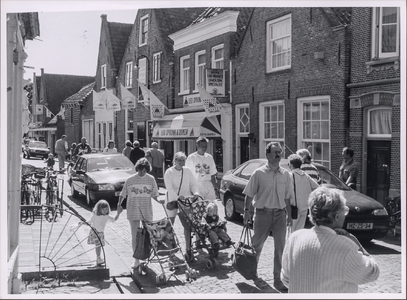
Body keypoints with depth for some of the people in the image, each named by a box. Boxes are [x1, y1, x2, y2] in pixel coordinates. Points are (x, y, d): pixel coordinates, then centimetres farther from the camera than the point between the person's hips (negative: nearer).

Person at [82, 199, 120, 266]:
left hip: (101, 232, 5)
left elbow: (114, 219, 5)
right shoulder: (95, 215, -15)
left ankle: (98, 258, 23)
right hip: (94, 231, -5)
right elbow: (89, 221, -7)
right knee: (98, 244, -14)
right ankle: (98, 258, -6)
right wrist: (83, 222, -20)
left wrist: (118, 214, -7)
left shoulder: (107, 216, -3)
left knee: (100, 245, 10)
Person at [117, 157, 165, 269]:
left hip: (147, 211, 1)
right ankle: (136, 259, 9)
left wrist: (158, 200, -13)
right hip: (133, 211, -1)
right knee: (135, 236, 0)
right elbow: (123, 194, 7)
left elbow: (154, 194, 5)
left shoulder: (151, 179, 2)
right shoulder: (130, 180, -1)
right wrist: (119, 204, -6)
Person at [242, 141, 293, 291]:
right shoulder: (259, 173, -6)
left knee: (280, 247, 1)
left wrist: (289, 215, 9)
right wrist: (246, 210, -8)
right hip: (262, 213, -2)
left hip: (280, 213, 3)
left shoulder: (285, 174, 4)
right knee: (257, 244, 12)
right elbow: (249, 194, -2)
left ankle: (277, 278, 11)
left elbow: (287, 197, 10)